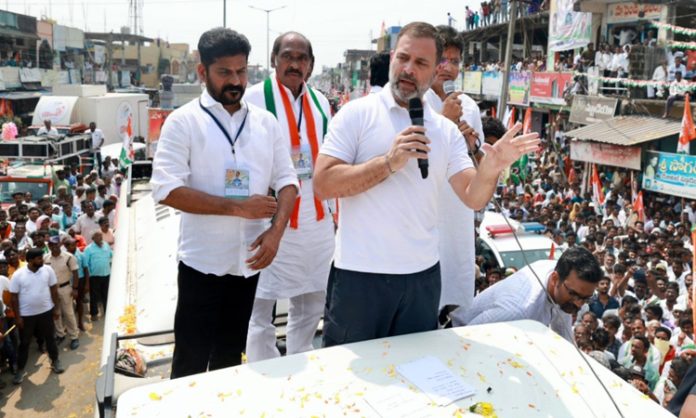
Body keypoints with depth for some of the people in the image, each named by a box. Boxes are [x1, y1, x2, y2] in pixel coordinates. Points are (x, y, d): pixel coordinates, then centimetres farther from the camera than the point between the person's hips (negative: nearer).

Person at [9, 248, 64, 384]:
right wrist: (17, 317, -8)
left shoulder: (48, 270, -8)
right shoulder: (18, 275, -14)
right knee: (24, 342, 11)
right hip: (26, 314, -2)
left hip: (46, 311, 2)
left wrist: (56, 308, 2)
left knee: (50, 338, 16)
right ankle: (20, 369, 26)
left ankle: (55, 361, 35)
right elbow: (14, 297, -8)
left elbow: (54, 290, 1)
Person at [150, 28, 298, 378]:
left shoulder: (266, 122, 6)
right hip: (203, 263, -4)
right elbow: (166, 189, -15)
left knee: (231, 354, 19)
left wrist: (276, 231, -12)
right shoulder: (183, 121, -6)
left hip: (248, 260, 4)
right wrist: (238, 207, -18)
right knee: (191, 359, 8)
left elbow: (287, 180, 6)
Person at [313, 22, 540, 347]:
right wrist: (388, 163, -23)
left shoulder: (446, 131, 7)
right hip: (360, 274, -3)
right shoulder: (357, 113, -6)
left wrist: (490, 169, -20)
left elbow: (474, 198, 2)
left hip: (422, 274, 4)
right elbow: (323, 184, -14)